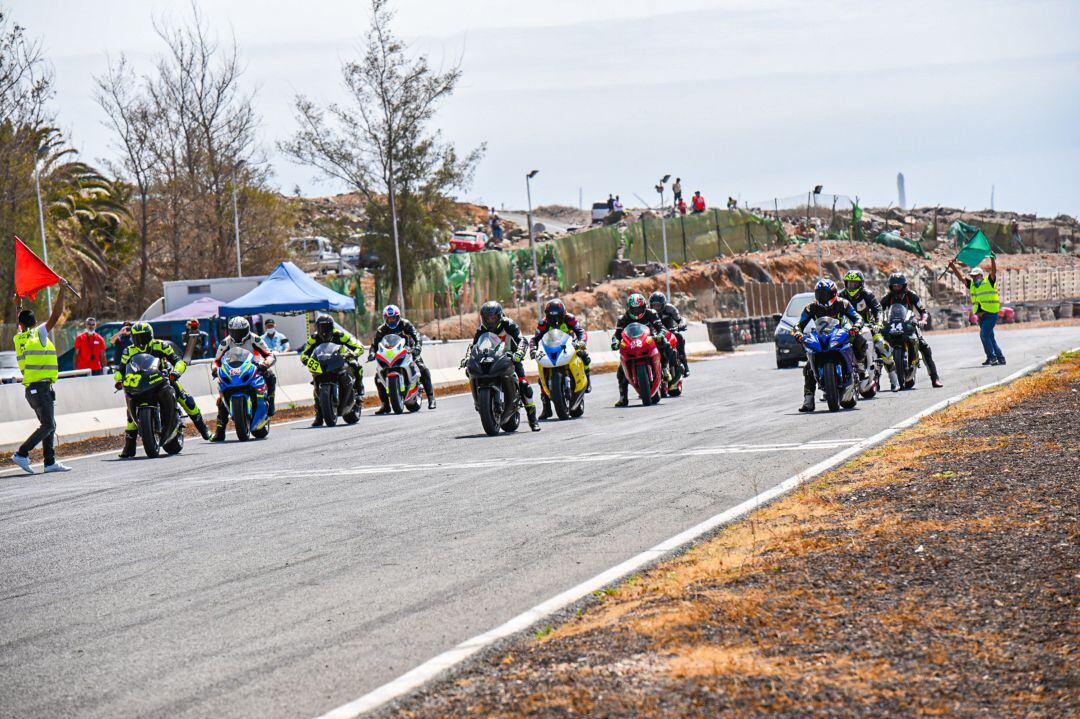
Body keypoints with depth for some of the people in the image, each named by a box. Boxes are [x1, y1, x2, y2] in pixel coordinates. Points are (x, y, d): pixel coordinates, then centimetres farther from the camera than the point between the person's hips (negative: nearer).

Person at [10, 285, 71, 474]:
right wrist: (62, 290, -1)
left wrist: (19, 303, 47)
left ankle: (50, 462, 8)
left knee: (49, 425, 11)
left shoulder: (18, 339, 11)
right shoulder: (39, 333, -6)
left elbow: (20, 325, 34)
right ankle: (22, 454, -17)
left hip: (31, 389, 8)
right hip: (42, 387, -8)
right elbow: (56, 314, -8)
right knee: (48, 425, -8)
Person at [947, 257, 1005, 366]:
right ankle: (1000, 358, 16)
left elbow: (994, 271, -17)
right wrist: (953, 266, 3)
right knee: (989, 337, 9)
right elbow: (960, 277, 13)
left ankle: (991, 357, -11)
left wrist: (992, 259, -31)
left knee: (984, 334, -17)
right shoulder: (972, 284, 13)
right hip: (981, 315, 8)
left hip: (991, 314, -8)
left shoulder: (989, 282, -4)